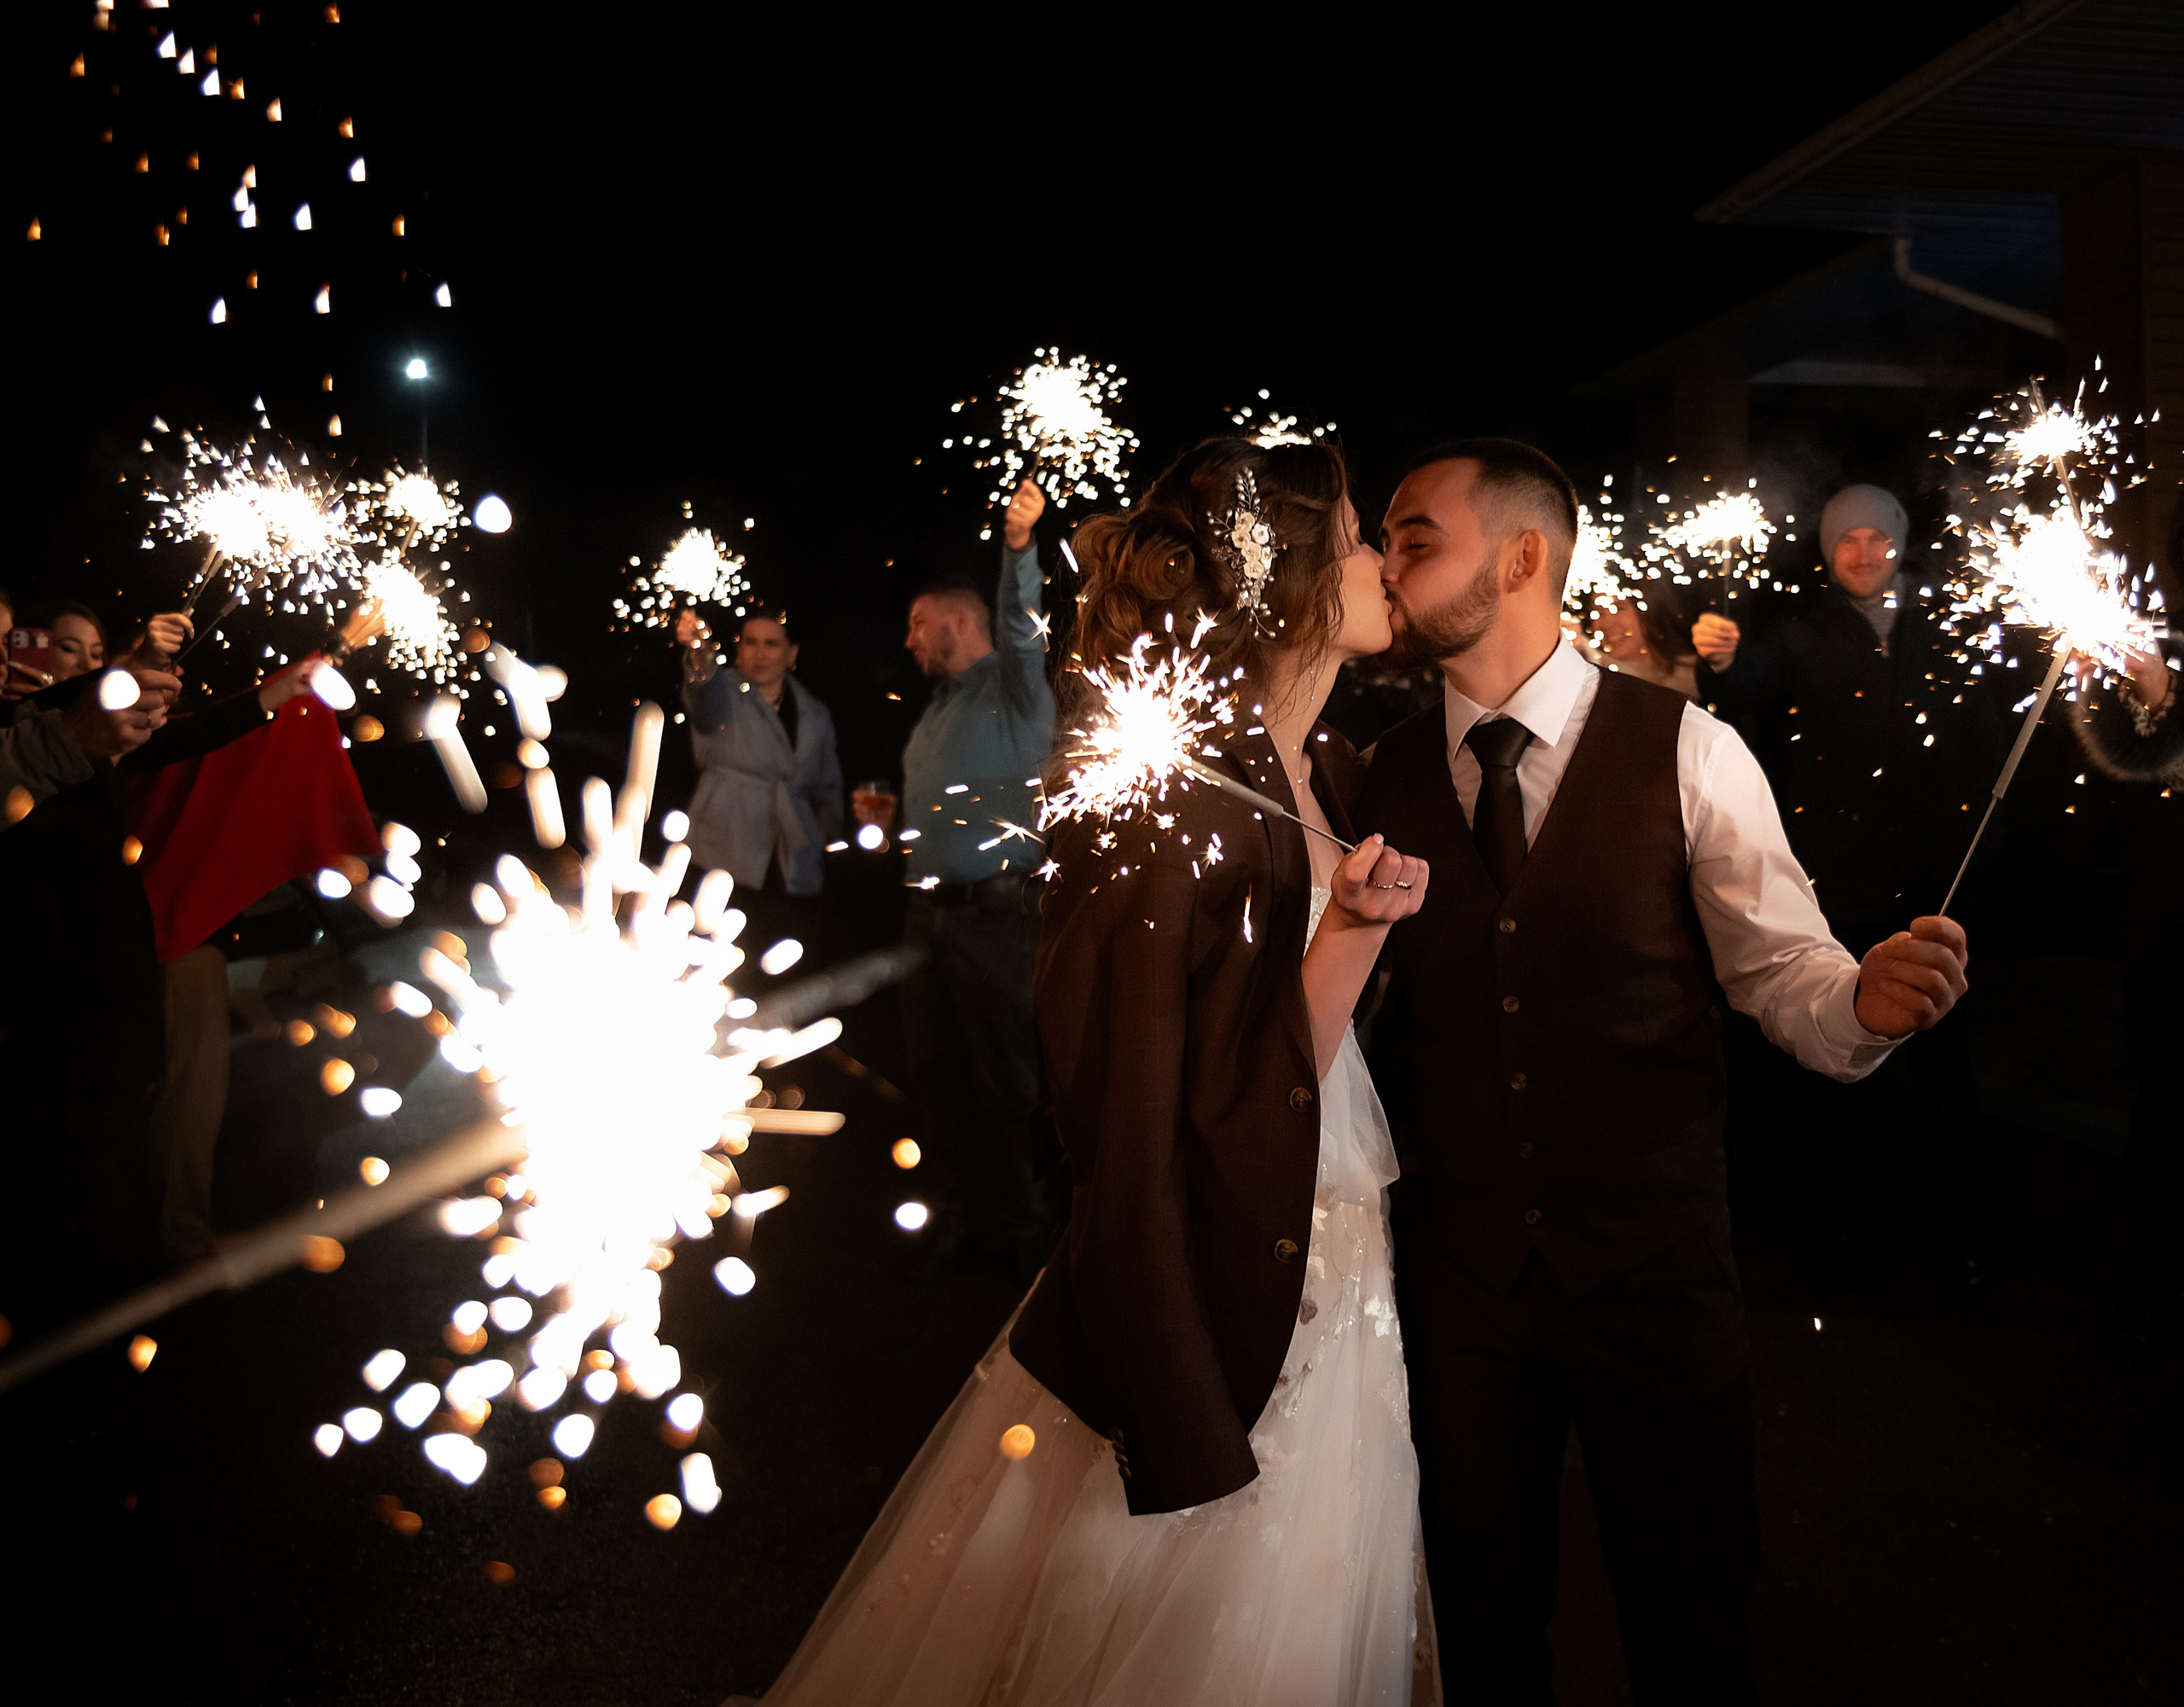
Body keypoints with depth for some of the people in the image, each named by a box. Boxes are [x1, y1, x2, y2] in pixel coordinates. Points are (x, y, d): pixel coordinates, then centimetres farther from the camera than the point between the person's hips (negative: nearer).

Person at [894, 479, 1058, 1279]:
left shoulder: (1011, 688, -4)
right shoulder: (939, 706, 21)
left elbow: (1021, 625, -25)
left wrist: (1020, 545, -39)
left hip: (994, 914, -8)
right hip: (928, 910, 8)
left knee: (1006, 1081, 0)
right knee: (935, 1072, 12)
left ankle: (1018, 1229, 13)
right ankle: (957, 1214, 25)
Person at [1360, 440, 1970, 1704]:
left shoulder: (1689, 753, -9)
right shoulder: (1387, 776, 0)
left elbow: (1785, 970, -8)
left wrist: (1870, 999, -27)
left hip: (1658, 1267, -2)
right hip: (1456, 1269, 2)